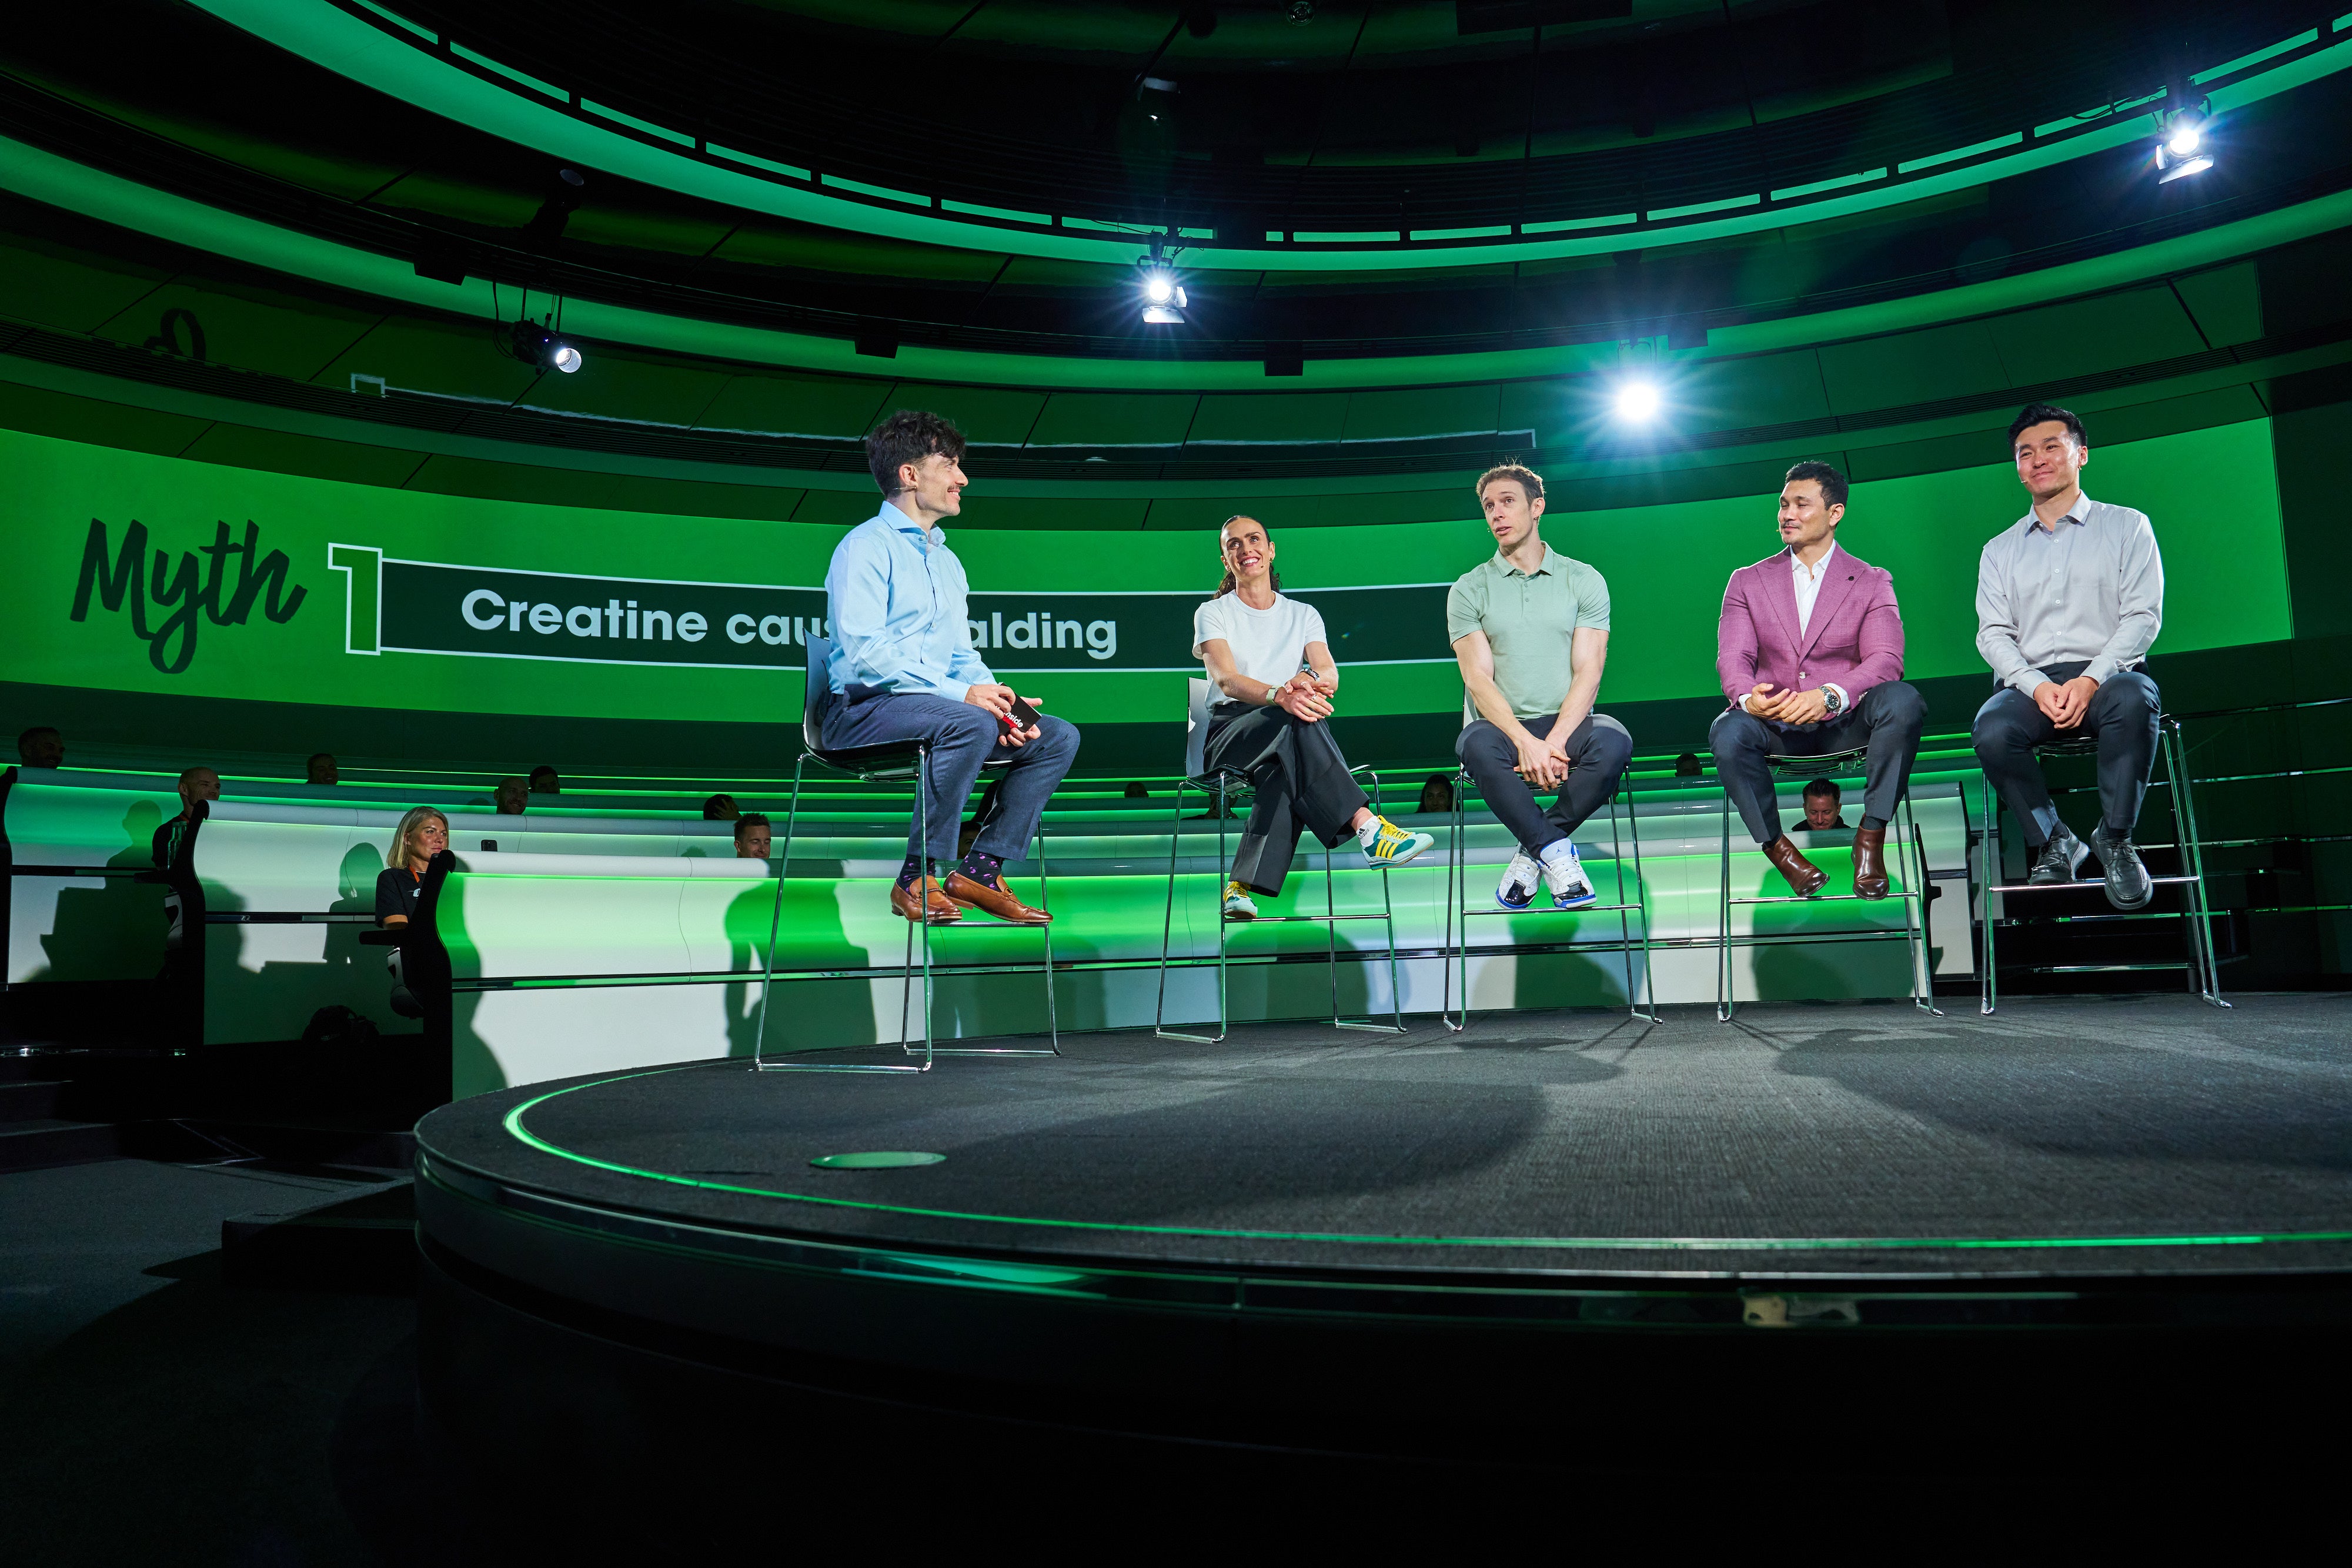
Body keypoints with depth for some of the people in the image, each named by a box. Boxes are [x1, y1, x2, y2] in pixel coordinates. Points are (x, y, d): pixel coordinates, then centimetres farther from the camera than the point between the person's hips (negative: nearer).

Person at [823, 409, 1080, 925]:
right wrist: (961, 693, -23)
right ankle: (917, 878, -26)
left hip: (942, 705, 8)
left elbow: (963, 657, 20)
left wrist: (1000, 704, -3)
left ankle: (981, 869, -7)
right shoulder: (866, 547, -5)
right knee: (968, 724, -36)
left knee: (1059, 736, -5)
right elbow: (863, 654, -17)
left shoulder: (947, 562, 23)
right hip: (864, 709, -8)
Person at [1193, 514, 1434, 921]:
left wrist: (1310, 680, -28)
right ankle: (1369, 829, -48)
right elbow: (1226, 679, -11)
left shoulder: (1302, 615, 20)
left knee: (1287, 767, -38)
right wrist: (1279, 696, -33)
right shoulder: (1212, 613, 10)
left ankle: (1244, 886, -46)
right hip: (1229, 731, -2)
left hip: (1287, 735, 2)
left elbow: (1330, 673, -1)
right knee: (1295, 721, -37)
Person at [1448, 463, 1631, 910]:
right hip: (1502, 725, 0)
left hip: (1567, 723, 1)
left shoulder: (1583, 580, 8)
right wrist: (1526, 743, -21)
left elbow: (1588, 672, -2)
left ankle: (1533, 853, -17)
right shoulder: (1469, 589, 7)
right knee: (1478, 747, -36)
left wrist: (1555, 742, -19)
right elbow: (1478, 678, -4)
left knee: (1613, 743, -33)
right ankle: (1557, 854, -21)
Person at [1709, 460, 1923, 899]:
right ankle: (1776, 846, -10)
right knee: (1727, 732, -33)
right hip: (1774, 723, 1)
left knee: (1903, 700, -32)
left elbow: (1886, 660, -6)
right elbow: (1732, 658, 1)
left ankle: (1871, 835, -16)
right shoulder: (1748, 582, 14)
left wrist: (1829, 696, -28)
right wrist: (1748, 696, -25)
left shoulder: (1872, 582, 9)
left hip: (1844, 722, 0)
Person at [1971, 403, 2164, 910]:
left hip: (2107, 675, -1)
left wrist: (2091, 679, -16)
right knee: (1992, 731, -34)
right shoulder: (2000, 549, 20)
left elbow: (2144, 616, 2)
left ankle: (2114, 838, -20)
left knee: (2132, 697, -39)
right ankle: (2054, 842, -11)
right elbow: (1993, 634, 8)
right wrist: (2037, 685, -13)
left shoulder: (2126, 526, 14)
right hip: (2031, 684, 2)